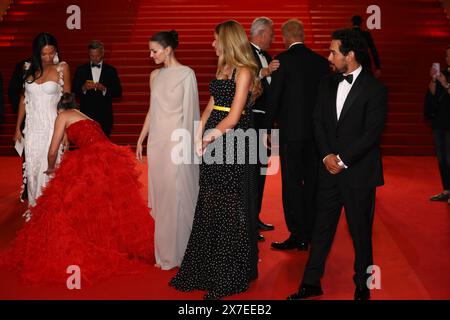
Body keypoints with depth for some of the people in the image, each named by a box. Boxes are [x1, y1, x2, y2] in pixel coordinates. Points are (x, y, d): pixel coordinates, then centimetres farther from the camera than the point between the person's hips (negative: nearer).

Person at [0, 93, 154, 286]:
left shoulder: (63, 116, 14)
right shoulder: (87, 119, 33)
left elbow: (53, 151, 12)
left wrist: (51, 168, 34)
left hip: (91, 161, -7)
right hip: (112, 160, 7)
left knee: (65, 206, 4)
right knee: (110, 208, 17)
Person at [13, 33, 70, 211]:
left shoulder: (62, 68, -2)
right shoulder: (30, 68, 7)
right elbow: (24, 98, 13)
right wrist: (18, 127, 13)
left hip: (53, 127, -3)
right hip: (32, 127, 3)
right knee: (32, 168, 6)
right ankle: (34, 206, 20)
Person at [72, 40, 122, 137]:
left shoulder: (111, 70, 8)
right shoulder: (81, 70, 10)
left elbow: (118, 92, 1)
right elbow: (74, 91, 4)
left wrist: (104, 89, -15)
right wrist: (83, 88, -16)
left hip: (104, 116, 0)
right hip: (86, 115, 0)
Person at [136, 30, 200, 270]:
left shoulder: (186, 74, -6)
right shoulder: (155, 75, 12)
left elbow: (189, 111, -8)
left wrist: (186, 143, -12)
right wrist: (141, 139, 14)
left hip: (177, 140, -6)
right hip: (156, 140, 6)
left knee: (177, 195, -1)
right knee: (160, 195, 9)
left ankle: (179, 252, 13)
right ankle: (164, 251, 20)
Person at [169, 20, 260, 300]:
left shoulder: (244, 72, -11)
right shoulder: (223, 69, 14)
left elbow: (233, 117, -16)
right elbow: (212, 104, 12)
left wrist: (210, 136, -4)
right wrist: (199, 135, -1)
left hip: (234, 143, -8)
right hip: (214, 144, 8)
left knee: (230, 208, 1)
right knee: (210, 205, 12)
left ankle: (229, 276, 15)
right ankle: (208, 268, 26)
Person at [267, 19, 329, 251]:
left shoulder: (283, 59, -8)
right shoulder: (321, 61, 7)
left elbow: (274, 96, -9)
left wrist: (268, 128, -1)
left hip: (291, 129, -5)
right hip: (316, 129, 6)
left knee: (292, 183, 0)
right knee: (312, 181, 14)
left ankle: (298, 236, 3)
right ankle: (311, 231, 24)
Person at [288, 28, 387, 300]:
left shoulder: (375, 89, -9)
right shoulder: (328, 83, 8)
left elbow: (371, 133, -14)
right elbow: (318, 121, 6)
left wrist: (342, 160, -14)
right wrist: (327, 156, -7)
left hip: (359, 173, -4)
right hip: (330, 168, 5)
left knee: (360, 230, 8)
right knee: (322, 227, 10)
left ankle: (363, 284, 26)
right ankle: (311, 283, 19)